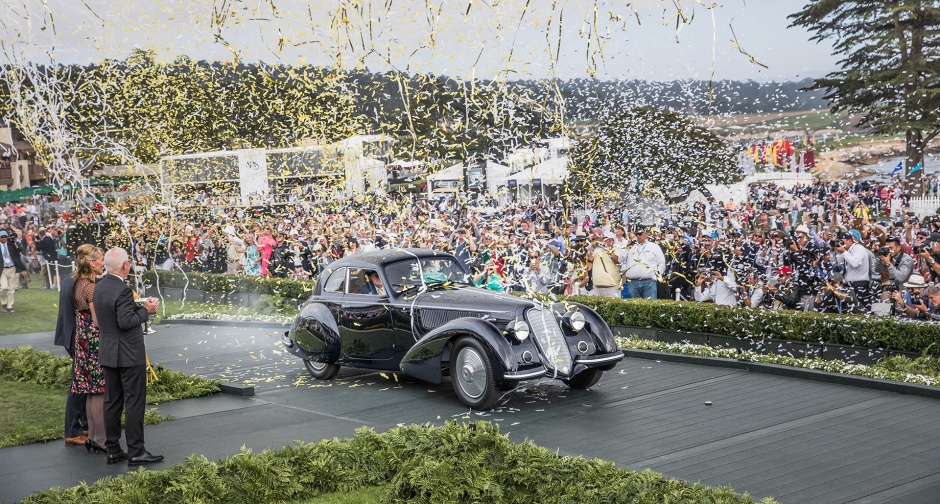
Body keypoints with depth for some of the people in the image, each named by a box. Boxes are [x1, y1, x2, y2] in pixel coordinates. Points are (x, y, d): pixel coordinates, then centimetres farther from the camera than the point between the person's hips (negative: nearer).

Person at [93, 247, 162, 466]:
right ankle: (136, 451, 2)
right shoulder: (123, 290, -20)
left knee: (112, 401, 12)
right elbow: (126, 321, -24)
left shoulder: (99, 287, 8)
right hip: (130, 355, -9)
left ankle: (113, 450, 18)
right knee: (135, 402, -1)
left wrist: (141, 307, 8)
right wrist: (145, 311, -9)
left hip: (108, 353, 9)